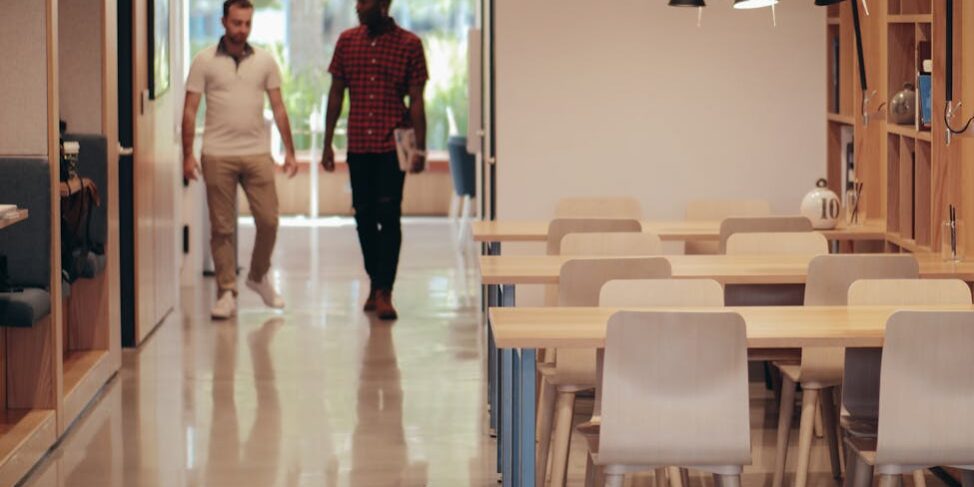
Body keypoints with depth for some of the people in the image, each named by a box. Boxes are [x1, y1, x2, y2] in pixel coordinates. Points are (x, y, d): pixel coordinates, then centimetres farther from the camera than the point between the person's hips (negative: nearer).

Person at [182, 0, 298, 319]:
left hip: (257, 153, 2)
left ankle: (259, 277, 22)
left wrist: (289, 151, 6)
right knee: (221, 228, 0)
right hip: (218, 155, -2)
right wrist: (187, 155, -6)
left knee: (268, 221, -1)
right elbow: (190, 110, 1)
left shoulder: (265, 61, 8)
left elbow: (278, 108, 11)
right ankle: (226, 293, 7)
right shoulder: (204, 61, 1)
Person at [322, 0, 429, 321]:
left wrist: (420, 149, -8)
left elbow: (416, 100, -2)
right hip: (358, 146, 4)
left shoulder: (409, 44, -3)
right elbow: (336, 93, 11)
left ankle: (384, 292, -8)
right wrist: (327, 144, 8)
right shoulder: (347, 41, 6)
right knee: (364, 217, 8)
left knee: (388, 216, -8)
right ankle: (375, 286, 21)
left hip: (392, 146, -4)